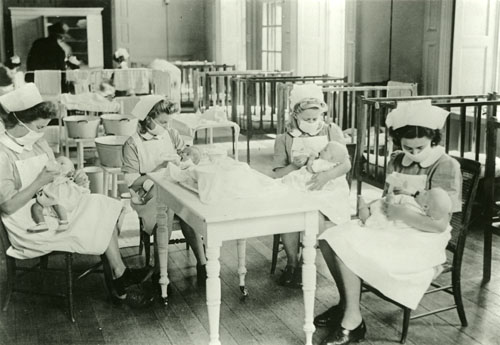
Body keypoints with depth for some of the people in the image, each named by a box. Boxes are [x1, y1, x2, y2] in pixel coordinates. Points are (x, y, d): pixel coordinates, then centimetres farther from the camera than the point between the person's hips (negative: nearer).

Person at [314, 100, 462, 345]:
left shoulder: (446, 167, -14)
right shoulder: (397, 162, 6)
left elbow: (439, 224, -17)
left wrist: (402, 213, -21)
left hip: (421, 240, -7)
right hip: (391, 228, 8)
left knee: (350, 249, -24)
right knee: (331, 239, -8)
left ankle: (352, 322, -8)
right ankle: (347, 304, 7)